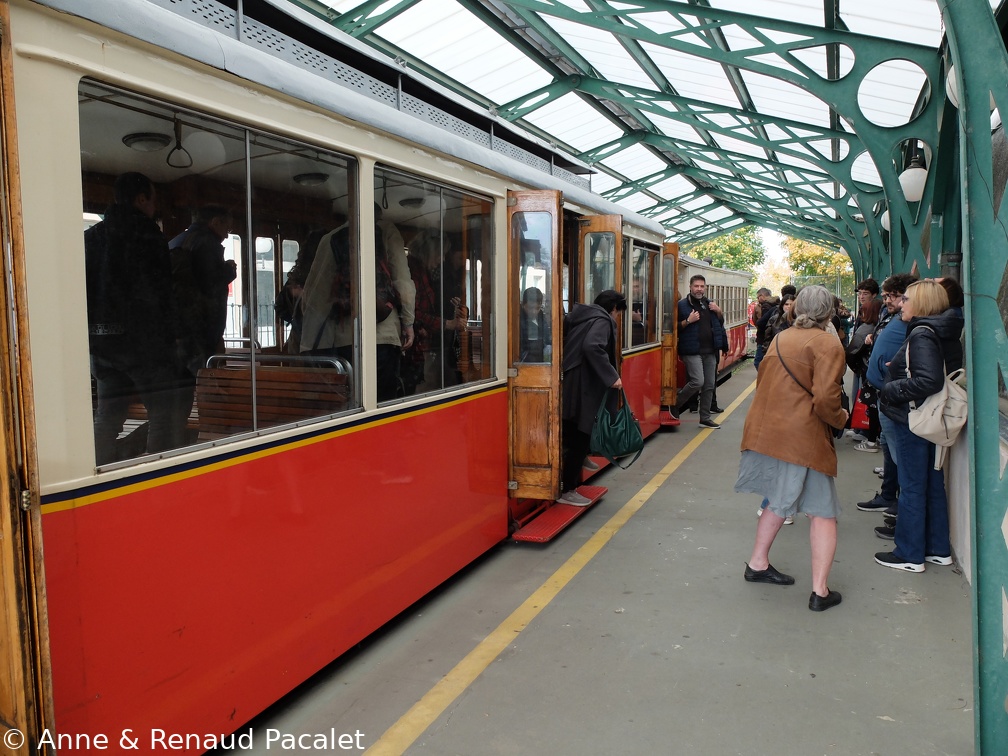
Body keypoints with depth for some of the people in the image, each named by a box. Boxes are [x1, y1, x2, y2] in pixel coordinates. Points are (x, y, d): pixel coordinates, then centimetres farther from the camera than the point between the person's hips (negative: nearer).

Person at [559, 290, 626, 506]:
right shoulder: (602, 320, -7)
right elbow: (592, 347, -25)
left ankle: (568, 485, 22)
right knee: (580, 439, 0)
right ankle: (567, 491, 7)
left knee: (572, 439, 16)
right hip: (583, 388, -9)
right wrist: (612, 376, -21)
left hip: (569, 385, 9)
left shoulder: (578, 317, 20)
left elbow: (568, 346, 19)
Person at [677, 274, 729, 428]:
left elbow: (719, 325, 22)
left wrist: (718, 312, 3)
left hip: (710, 351, 7)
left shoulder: (709, 304, 14)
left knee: (709, 385, 8)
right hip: (692, 351, -6)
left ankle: (705, 418, 19)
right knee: (697, 382, -19)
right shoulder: (682, 304, -5)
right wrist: (688, 320, -22)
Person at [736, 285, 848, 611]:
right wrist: (840, 418, 1)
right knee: (823, 512, 4)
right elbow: (825, 399, -18)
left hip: (764, 431, 7)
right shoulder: (827, 344, -10)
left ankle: (757, 564, 34)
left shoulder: (780, 339, 12)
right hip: (803, 439, -7)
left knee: (780, 502, 24)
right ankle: (820, 591, 6)